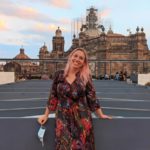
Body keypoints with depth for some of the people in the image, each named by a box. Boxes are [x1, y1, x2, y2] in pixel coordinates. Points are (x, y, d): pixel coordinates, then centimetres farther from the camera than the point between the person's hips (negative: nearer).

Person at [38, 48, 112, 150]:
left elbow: (92, 97, 3)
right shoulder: (59, 75, 1)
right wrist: (46, 115, 8)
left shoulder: (86, 77, -2)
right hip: (63, 118, 1)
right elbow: (53, 96, 6)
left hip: (82, 118, 0)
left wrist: (101, 115, 2)